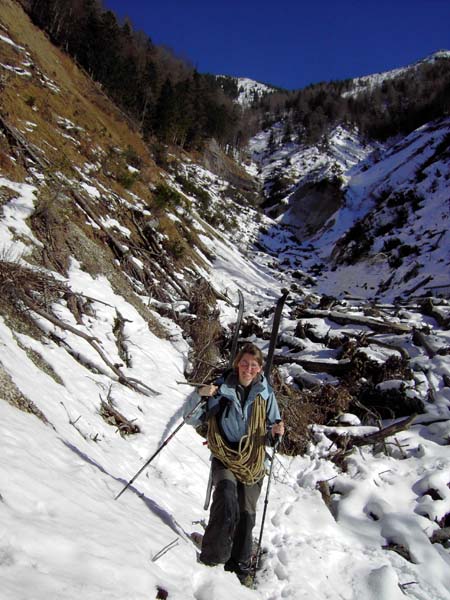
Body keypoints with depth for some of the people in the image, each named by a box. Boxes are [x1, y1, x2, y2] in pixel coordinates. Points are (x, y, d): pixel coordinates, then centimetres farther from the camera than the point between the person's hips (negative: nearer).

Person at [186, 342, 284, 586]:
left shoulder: (265, 394, -2)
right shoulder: (222, 388, -9)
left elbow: (270, 435, 6)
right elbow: (192, 419, -8)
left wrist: (275, 432, -18)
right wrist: (200, 395, -26)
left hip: (252, 462, 2)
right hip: (225, 458, -2)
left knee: (246, 515, 8)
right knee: (227, 500, -27)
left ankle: (241, 567, 30)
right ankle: (213, 557, -10)